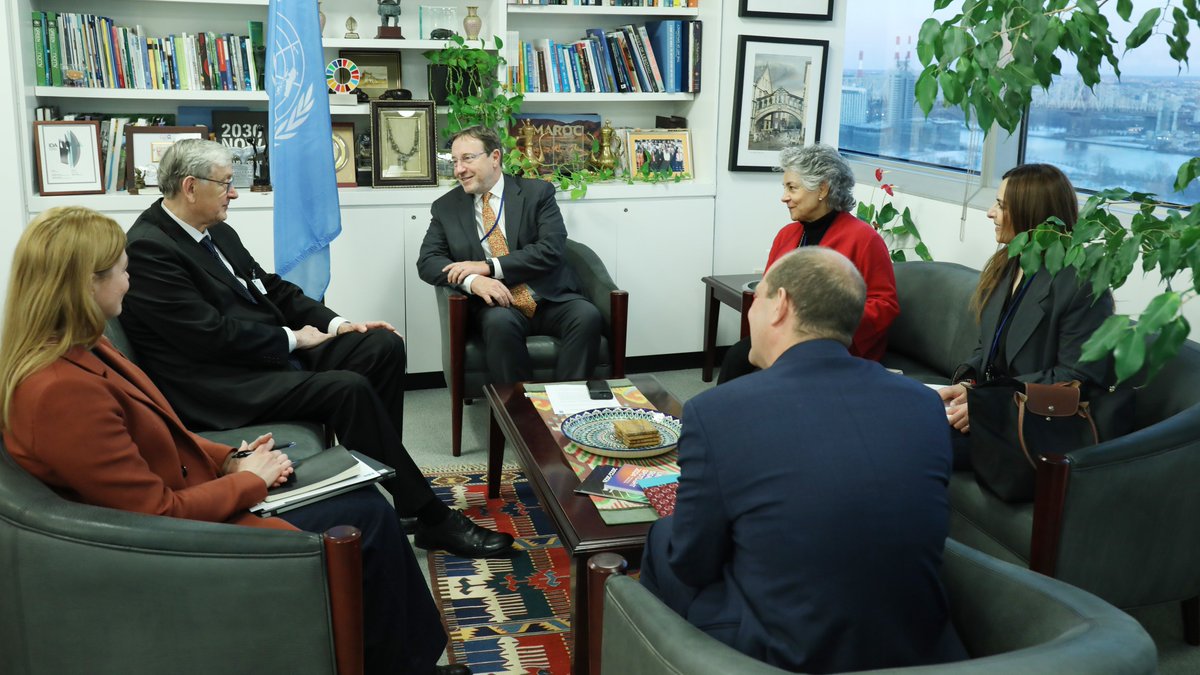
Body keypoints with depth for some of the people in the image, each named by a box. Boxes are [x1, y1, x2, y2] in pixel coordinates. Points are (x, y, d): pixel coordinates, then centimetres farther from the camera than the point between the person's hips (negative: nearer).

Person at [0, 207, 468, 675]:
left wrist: (227, 459, 1)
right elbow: (162, 514, -25)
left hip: (184, 490, 9)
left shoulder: (79, 352, 0)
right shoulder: (62, 391, -30)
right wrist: (247, 481, -11)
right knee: (368, 519, -3)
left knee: (363, 493, 7)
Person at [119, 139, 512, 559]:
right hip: (222, 383, -9)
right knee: (349, 389, -27)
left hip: (273, 349, 9)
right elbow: (211, 334, -22)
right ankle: (431, 518, -17)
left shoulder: (217, 232, 10)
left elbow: (271, 288, 16)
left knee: (384, 346, -4)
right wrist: (293, 339, -11)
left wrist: (335, 322, 2)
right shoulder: (148, 249, -16)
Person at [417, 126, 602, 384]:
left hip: (550, 298, 0)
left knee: (587, 315, -29)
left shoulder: (537, 192, 4)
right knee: (499, 322, -34)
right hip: (496, 304, 0)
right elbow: (427, 261, 4)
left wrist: (489, 266, -15)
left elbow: (552, 250, -7)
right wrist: (472, 280, -17)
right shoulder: (446, 206, 11)